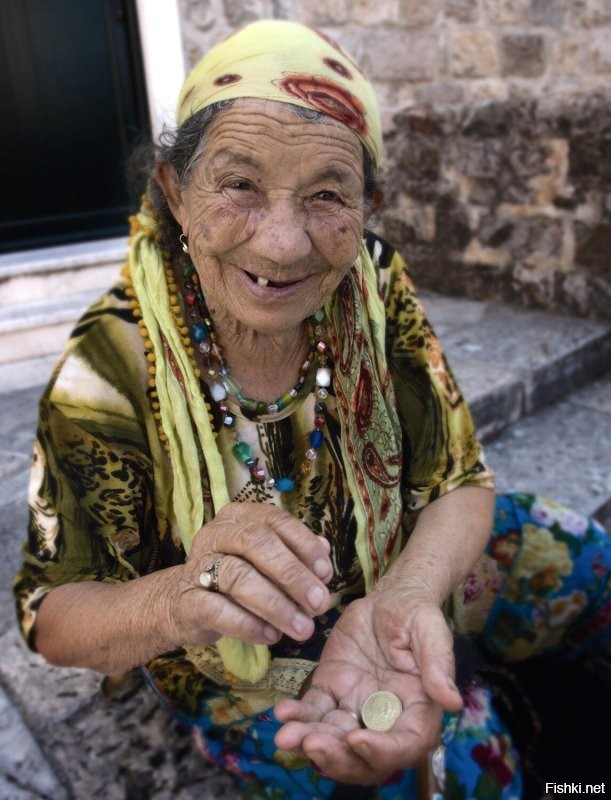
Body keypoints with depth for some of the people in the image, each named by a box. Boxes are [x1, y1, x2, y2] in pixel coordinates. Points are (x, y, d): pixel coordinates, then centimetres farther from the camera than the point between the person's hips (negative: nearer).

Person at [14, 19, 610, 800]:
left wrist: (403, 599, -36)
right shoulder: (112, 368, -27)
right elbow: (51, 616, -20)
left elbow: (459, 483, -14)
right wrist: (176, 599, -43)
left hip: (402, 560, 4)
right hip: (239, 669, -3)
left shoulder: (375, 285, -17)